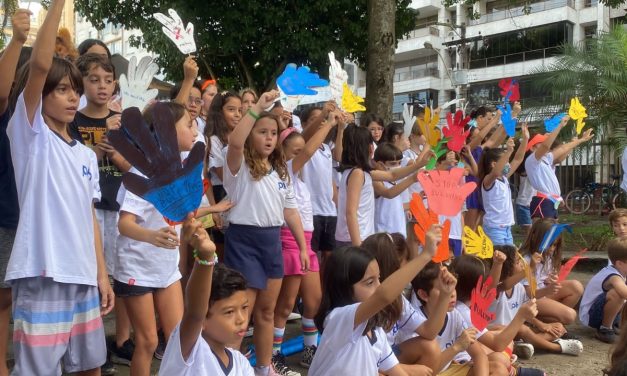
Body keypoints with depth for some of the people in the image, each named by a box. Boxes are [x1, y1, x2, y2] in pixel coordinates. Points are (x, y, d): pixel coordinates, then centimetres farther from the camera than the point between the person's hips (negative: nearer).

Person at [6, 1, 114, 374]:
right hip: (42, 274, -6)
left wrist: (101, 273, 10)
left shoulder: (87, 155, 13)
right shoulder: (30, 135, -4)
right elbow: (39, 65, -18)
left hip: (83, 275, 7)